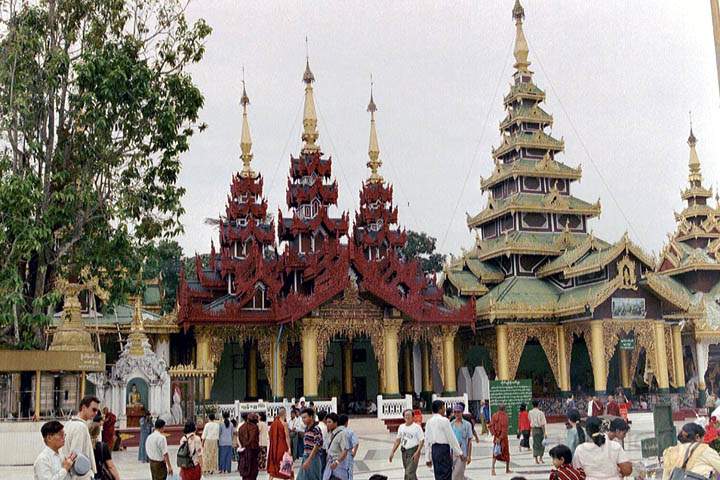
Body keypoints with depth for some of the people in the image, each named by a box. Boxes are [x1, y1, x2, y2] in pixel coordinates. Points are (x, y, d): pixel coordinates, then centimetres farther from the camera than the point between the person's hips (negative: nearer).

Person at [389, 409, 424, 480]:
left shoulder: (417, 427, -7)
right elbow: (398, 440, 17)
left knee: (409, 472, -14)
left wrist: (417, 452, -20)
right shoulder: (401, 427, 11)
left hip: (413, 451, -6)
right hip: (404, 451, 6)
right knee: (411, 473, 13)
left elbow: (422, 441, -10)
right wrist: (392, 452, 12)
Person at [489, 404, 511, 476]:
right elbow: (505, 428, -19)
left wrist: (495, 436, -5)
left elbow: (491, 426, -3)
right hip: (503, 437, -3)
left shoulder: (494, 415, 1)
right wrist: (500, 438, -18)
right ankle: (507, 469, 23)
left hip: (496, 437, 3)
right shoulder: (505, 416, -11)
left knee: (495, 453, 8)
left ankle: (493, 468, -9)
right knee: (506, 453, 13)